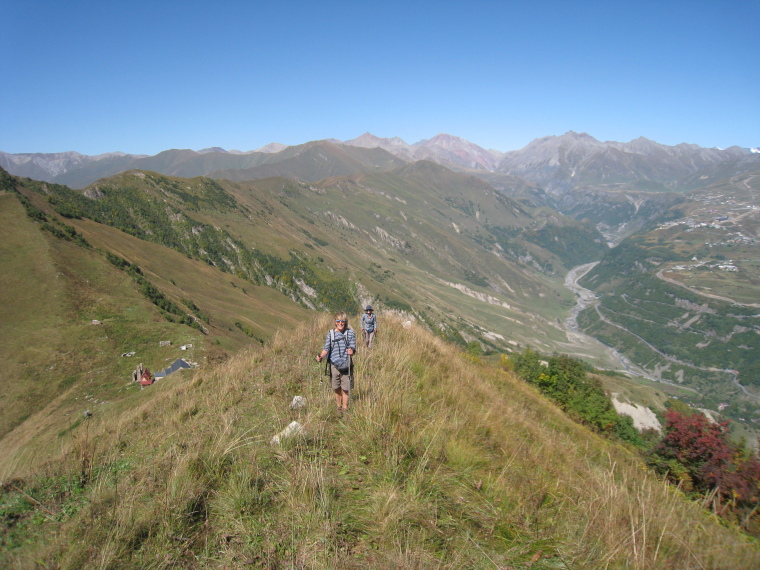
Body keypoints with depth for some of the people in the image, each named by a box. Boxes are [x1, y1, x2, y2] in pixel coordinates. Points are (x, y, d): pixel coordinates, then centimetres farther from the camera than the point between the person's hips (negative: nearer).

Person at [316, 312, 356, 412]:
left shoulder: (350, 332, -3)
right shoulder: (331, 333, 1)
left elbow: (353, 348, -6)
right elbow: (326, 348, 0)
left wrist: (351, 351, -29)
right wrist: (321, 356, -19)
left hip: (346, 365, -2)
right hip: (334, 365, 2)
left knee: (345, 389, 3)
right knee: (336, 388, 14)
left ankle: (345, 408, 19)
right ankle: (339, 406, 33)